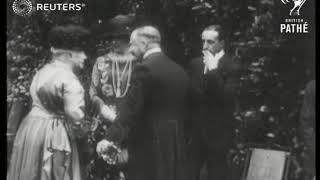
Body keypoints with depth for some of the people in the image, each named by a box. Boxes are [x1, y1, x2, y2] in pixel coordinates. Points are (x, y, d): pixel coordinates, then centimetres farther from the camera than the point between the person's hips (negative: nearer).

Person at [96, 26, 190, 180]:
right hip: (175, 144, 7)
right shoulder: (179, 70, 9)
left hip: (149, 143, -7)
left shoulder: (145, 69, -14)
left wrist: (111, 138, -25)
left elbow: (131, 108, -22)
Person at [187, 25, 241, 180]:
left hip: (217, 132, -4)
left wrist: (213, 70, -22)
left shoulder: (231, 67, -9)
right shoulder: (195, 63, 8)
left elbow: (226, 97, -20)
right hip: (194, 129, 4)